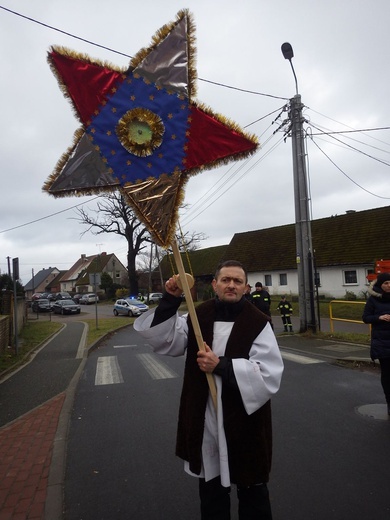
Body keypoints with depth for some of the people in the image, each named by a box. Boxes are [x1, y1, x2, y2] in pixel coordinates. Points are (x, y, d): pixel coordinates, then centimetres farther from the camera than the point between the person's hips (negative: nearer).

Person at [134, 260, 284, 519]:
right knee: (211, 490, 24)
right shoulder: (199, 316, -1)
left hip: (245, 422, -3)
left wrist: (221, 366, -24)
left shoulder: (258, 323, -13)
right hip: (206, 423, 3)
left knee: (252, 492, 19)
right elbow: (164, 340, -6)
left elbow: (269, 375, -20)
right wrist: (170, 301, -17)